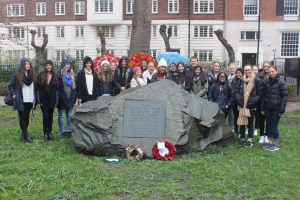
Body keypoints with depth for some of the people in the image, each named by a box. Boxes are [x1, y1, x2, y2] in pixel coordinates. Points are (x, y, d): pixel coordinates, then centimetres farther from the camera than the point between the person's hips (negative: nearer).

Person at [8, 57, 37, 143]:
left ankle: (23, 134, 19)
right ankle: (26, 135, 0)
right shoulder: (17, 74, -5)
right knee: (22, 117, -1)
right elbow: (10, 86, 0)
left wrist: (34, 98, 8)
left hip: (29, 100, 4)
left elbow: (34, 86, 15)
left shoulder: (32, 74, 8)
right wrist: (14, 95, -9)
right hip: (20, 100, -4)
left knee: (26, 117, 10)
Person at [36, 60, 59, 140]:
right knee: (46, 116, -5)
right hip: (43, 100, -2)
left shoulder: (55, 76, 6)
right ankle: (45, 133, 5)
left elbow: (57, 89, 5)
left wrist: (56, 101, 0)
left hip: (52, 100, 2)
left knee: (50, 116, 7)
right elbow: (38, 89, -2)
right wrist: (38, 101, -6)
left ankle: (49, 132, 14)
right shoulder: (41, 75, -1)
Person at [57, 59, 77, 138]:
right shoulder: (59, 75, -5)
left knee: (69, 116, 8)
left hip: (70, 99, 5)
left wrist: (73, 97, 6)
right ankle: (63, 131, 8)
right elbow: (58, 87, -9)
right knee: (61, 116, 3)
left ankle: (69, 130, 14)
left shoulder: (71, 75, 13)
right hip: (62, 99, -5)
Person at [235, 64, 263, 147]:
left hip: (251, 106, -3)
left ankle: (250, 140, 16)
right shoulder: (241, 80, 7)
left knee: (250, 123, 7)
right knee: (242, 122, 8)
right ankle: (242, 139, 19)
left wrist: (254, 101, -14)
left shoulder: (257, 80, -3)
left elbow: (260, 93, -4)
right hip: (242, 106, 3)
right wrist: (238, 99, -5)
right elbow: (237, 91, 9)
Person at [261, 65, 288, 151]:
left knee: (274, 126, -1)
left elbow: (284, 96, -9)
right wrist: (262, 108, 8)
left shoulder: (281, 82, -8)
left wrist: (282, 109, -13)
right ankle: (270, 142, 22)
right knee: (268, 125, 11)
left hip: (276, 108, -5)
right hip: (268, 108, 5)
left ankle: (275, 144, 13)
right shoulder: (267, 82, 8)